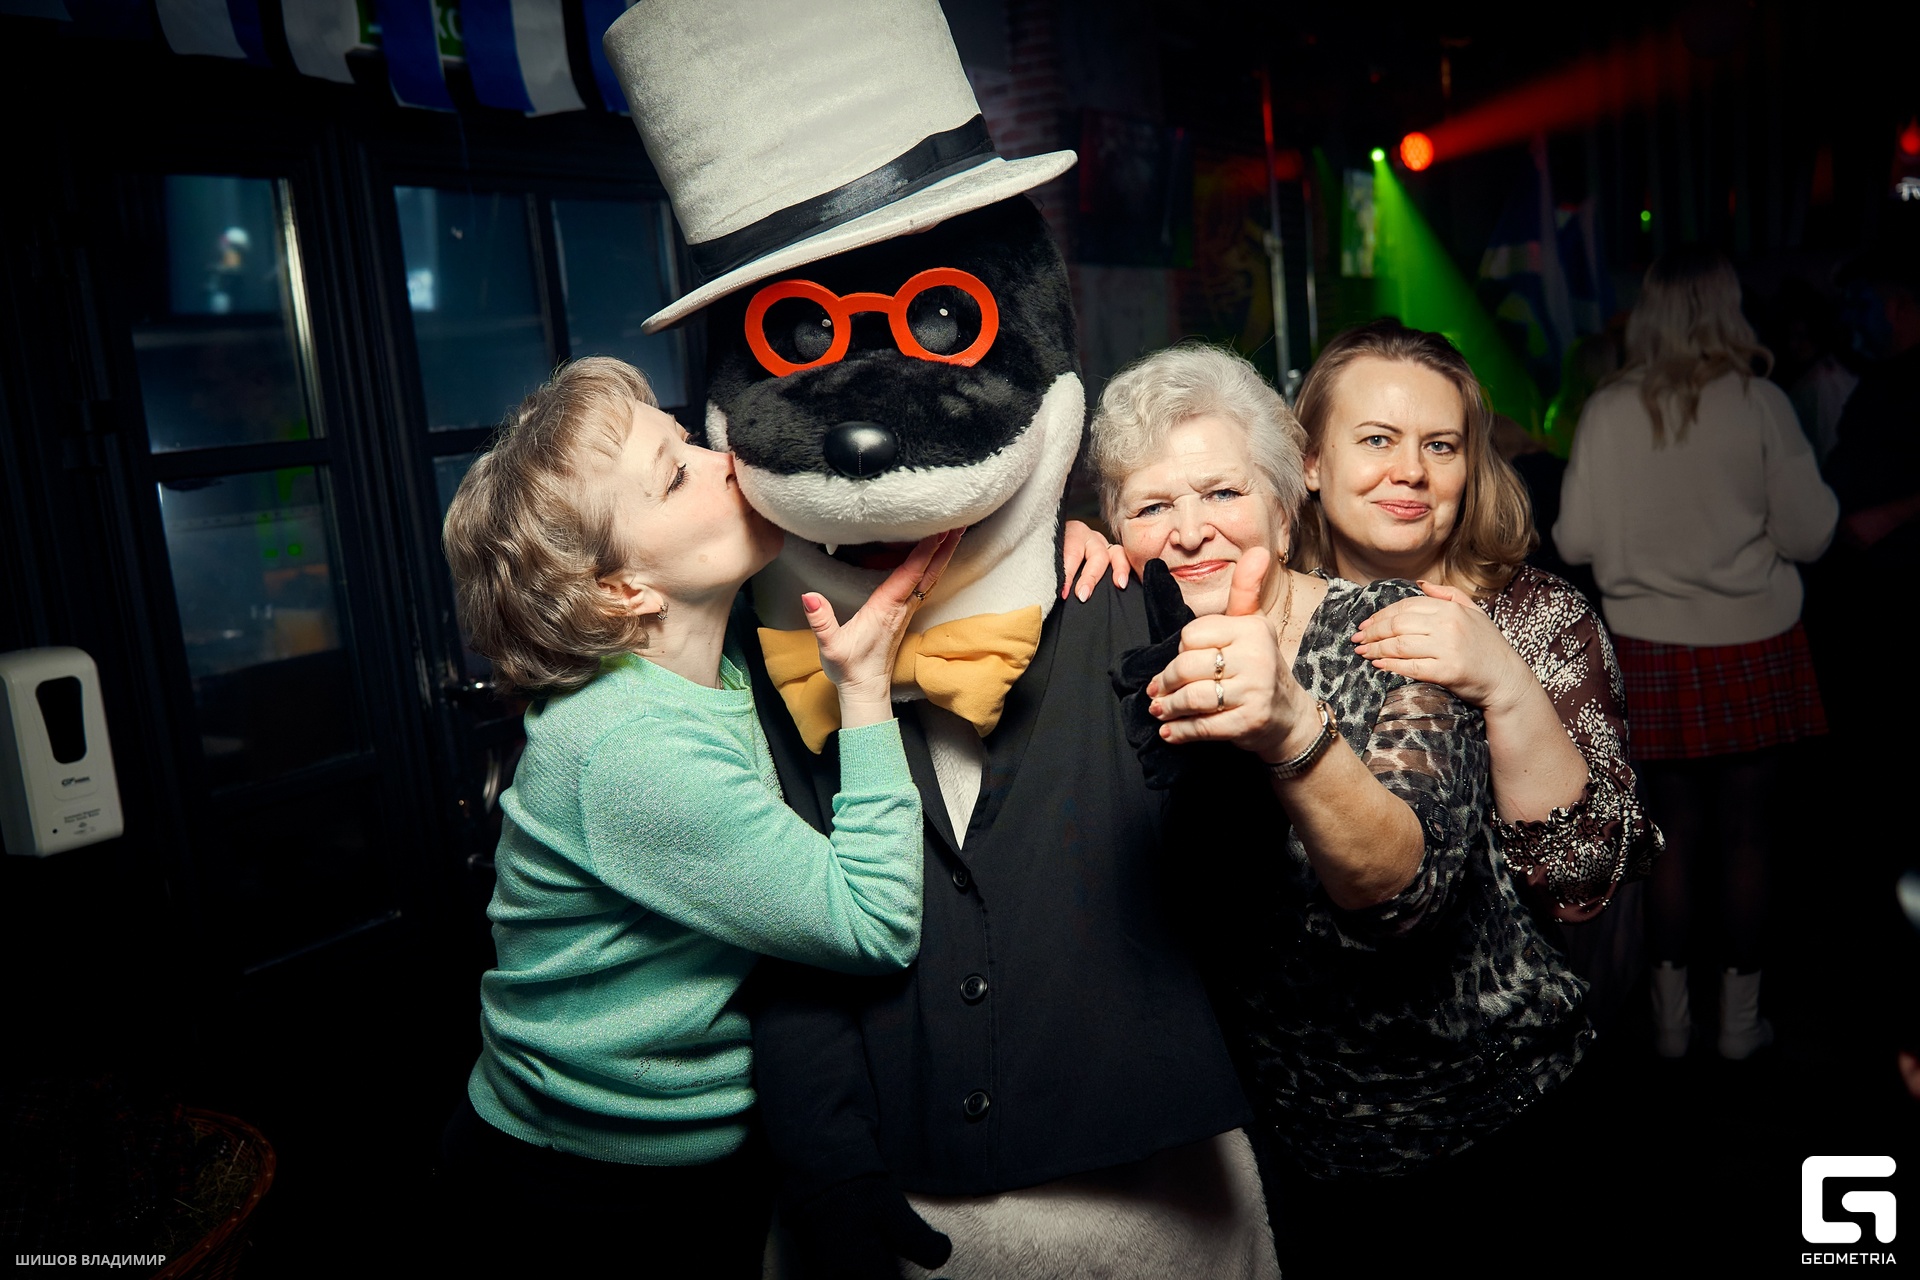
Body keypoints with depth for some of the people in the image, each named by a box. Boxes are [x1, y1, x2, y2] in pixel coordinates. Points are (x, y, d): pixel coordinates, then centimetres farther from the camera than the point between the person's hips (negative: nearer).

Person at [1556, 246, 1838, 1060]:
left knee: (1675, 832, 12)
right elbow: (1807, 533, -5)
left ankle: (1670, 1017, 21)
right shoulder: (1759, 404, -8)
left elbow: (1575, 542, -1)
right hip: (1751, 644, -1)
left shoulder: (1608, 411, -5)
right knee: (1745, 835, 10)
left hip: (1650, 648, 1)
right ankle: (1740, 1019, 21)